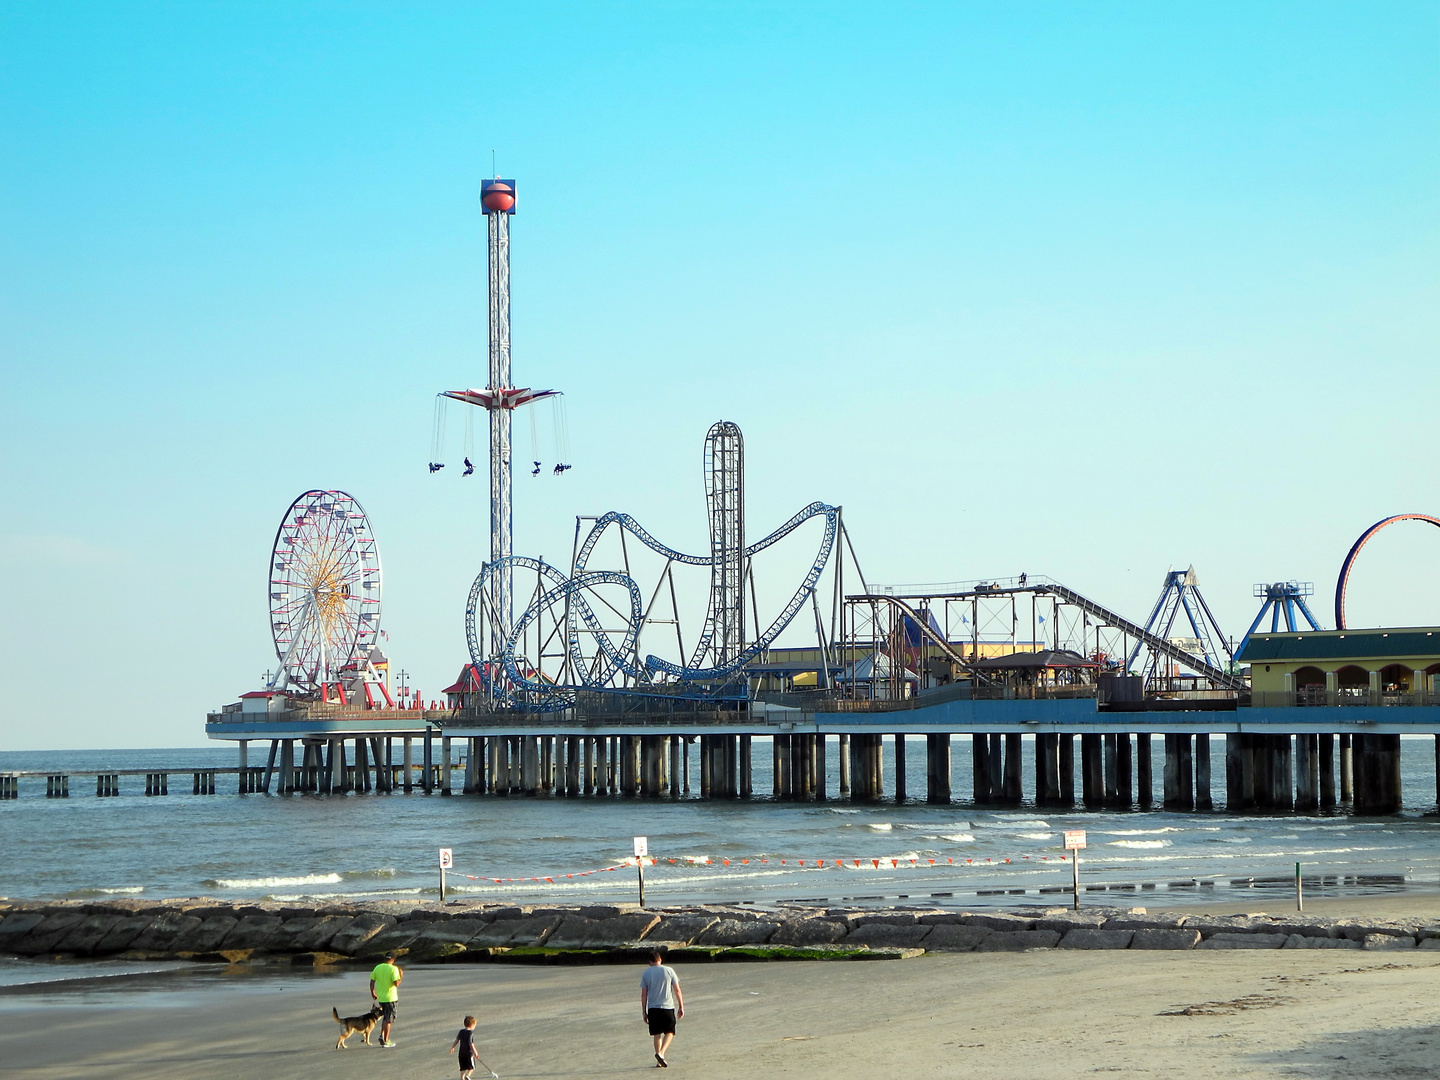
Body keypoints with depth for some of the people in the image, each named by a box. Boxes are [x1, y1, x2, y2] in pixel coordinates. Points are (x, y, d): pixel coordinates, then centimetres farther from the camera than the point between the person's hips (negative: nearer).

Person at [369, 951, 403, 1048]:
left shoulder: (377, 968, 2)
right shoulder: (393, 969, -14)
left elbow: (372, 982, 6)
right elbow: (396, 983, -20)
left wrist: (372, 993, 20)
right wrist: (401, 977, -1)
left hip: (380, 997, 5)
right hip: (390, 998, -5)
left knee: (385, 1017, 23)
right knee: (388, 1020, 3)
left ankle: (382, 1035, 10)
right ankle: (385, 1041, 7)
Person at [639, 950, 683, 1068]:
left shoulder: (646, 974, 3)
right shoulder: (669, 971, 1)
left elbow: (643, 995, 4)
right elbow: (677, 990, 1)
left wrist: (644, 1012, 9)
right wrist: (681, 1007, 8)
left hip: (652, 1008, 1)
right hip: (668, 1007, -1)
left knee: (657, 1034, 9)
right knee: (669, 1032, 7)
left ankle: (659, 1061, 9)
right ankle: (661, 1053, -14)